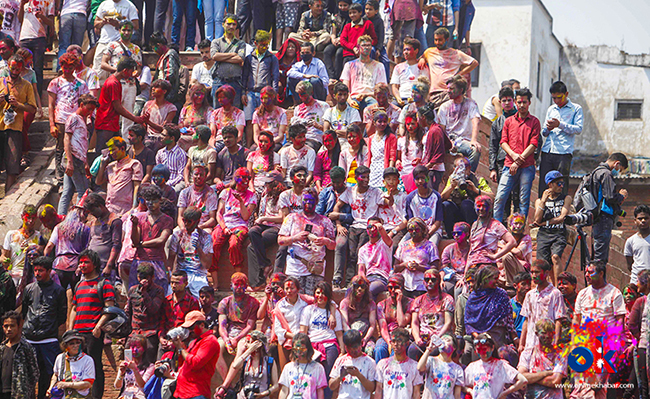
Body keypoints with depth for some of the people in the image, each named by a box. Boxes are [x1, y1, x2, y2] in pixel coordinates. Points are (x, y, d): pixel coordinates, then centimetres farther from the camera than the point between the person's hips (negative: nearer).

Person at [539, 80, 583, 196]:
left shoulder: (576, 109, 7)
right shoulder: (551, 109, 22)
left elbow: (578, 129, -4)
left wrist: (560, 125, -13)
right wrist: (547, 129, 0)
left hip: (564, 153, -4)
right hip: (547, 151, 4)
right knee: (543, 185, -1)